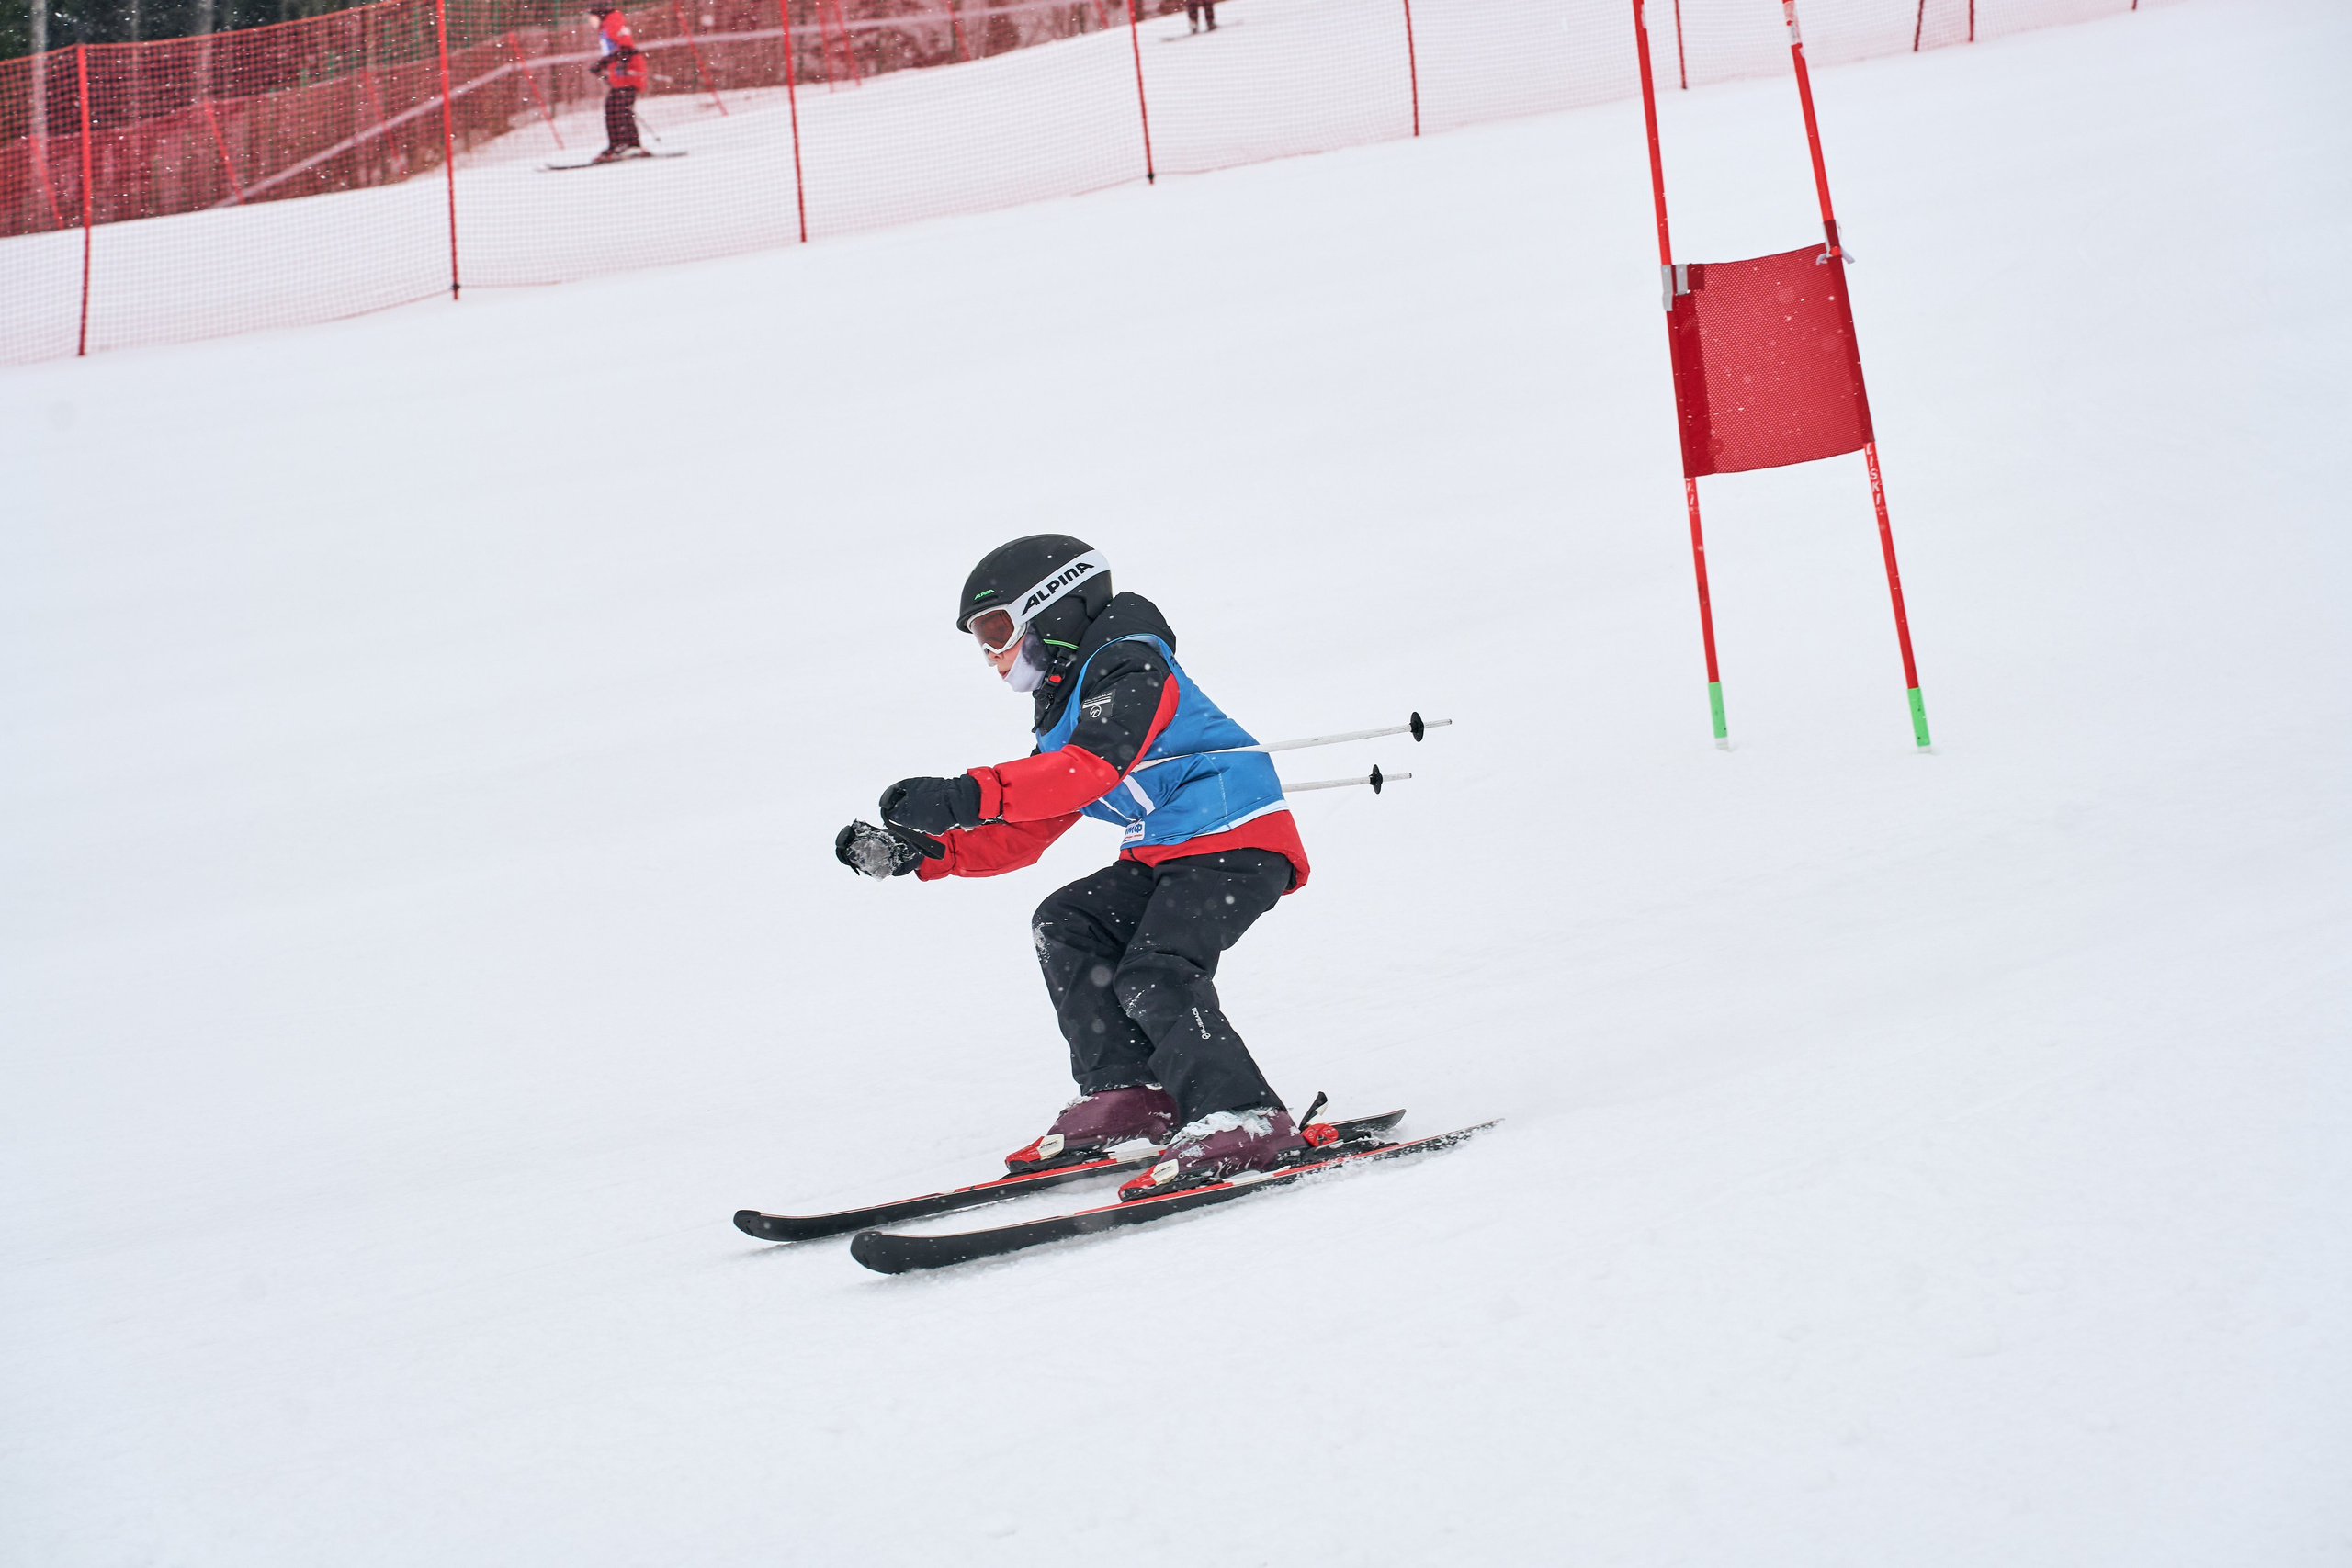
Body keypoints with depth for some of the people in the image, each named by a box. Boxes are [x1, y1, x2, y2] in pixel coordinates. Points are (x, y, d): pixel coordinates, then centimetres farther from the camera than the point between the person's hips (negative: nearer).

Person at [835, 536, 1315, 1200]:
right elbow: (1020, 837, 18)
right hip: (1165, 855, 10)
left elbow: (1091, 768, -29)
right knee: (1064, 928, 2)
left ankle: (1243, 1122, -24)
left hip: (1239, 841, -10)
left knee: (1152, 976, -23)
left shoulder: (1129, 666, -10)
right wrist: (919, 850, 4)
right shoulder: (1066, 715, 20)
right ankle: (1129, 1093, -1)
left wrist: (968, 796, -38)